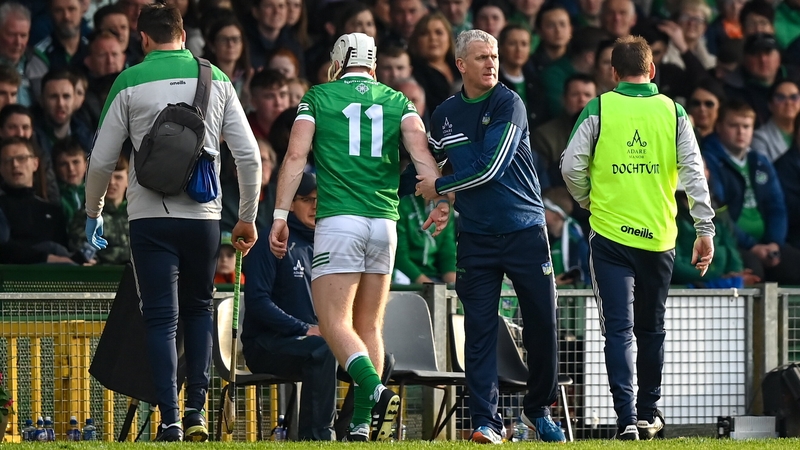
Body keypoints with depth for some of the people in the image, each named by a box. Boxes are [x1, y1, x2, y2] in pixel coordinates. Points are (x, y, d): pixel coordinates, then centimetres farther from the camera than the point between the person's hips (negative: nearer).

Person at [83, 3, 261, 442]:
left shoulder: (130, 82, 0)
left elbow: (102, 160, 3)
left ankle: (170, 419, -8)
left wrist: (93, 213, 19)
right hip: (204, 214, 2)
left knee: (161, 318, 1)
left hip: (151, 215, -2)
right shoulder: (215, 79, 6)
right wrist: (247, 218, 15)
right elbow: (248, 155, 5)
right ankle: (196, 410, 10)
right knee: (199, 309, 18)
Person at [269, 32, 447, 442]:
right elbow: (419, 147, -3)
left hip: (338, 219, -4)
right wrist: (439, 199, -13)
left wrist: (280, 216, -4)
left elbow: (296, 155, -3)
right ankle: (363, 424, 6)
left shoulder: (318, 97, 8)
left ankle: (375, 389, -32)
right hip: (384, 223, 4)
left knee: (335, 324, -7)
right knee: (369, 326, 12)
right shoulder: (397, 102, 14)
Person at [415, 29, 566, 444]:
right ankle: (485, 421, -6)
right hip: (476, 235, 3)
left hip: (525, 230, -2)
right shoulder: (444, 115, 7)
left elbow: (490, 168, -15)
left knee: (542, 325, 1)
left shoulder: (508, 105, -8)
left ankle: (538, 409, 20)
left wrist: (439, 187, -5)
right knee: (480, 329, -5)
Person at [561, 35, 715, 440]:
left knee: (619, 329, -3)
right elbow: (694, 174, -2)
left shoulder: (598, 110, -2)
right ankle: (648, 413, 27)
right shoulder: (673, 113, 2)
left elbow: (571, 166, -6)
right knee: (651, 328, 18)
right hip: (658, 238, 2)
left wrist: (588, 201, 14)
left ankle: (626, 418, -15)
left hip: (610, 236, -2)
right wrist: (705, 231, 1)